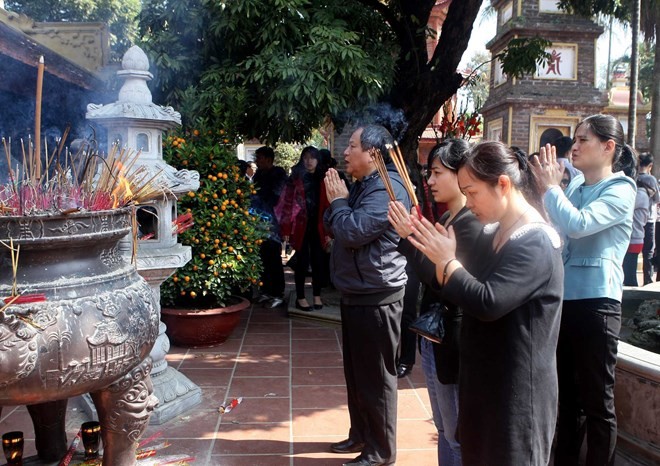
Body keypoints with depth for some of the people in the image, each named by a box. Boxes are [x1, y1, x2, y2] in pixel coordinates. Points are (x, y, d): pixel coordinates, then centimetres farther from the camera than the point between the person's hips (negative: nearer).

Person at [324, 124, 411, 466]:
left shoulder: (386, 188, -18)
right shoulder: (363, 186, 15)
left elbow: (353, 232, -26)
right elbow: (334, 227, 16)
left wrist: (338, 200, -10)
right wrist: (337, 202, 0)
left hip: (376, 298, -10)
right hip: (356, 294, 10)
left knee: (375, 377, 2)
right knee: (355, 372, 20)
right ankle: (361, 434, 36)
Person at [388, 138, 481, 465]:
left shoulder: (472, 225, -17)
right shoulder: (444, 220, 8)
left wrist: (410, 238, -26)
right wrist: (411, 235, -1)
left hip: (451, 343, -9)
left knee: (458, 436, 8)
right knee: (444, 431, 22)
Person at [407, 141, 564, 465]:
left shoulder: (536, 243, -19)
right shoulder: (491, 235, 8)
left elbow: (488, 303, -30)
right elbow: (459, 292, 9)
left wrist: (447, 260, -19)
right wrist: (428, 250, -6)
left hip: (517, 390, -8)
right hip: (483, 379, 8)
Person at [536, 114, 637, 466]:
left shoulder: (620, 190, -8)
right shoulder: (576, 186, 12)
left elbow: (578, 225, -24)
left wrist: (551, 186, -12)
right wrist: (548, 186, 6)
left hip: (595, 301, -7)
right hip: (563, 298, 7)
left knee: (596, 401, 4)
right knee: (564, 395, 18)